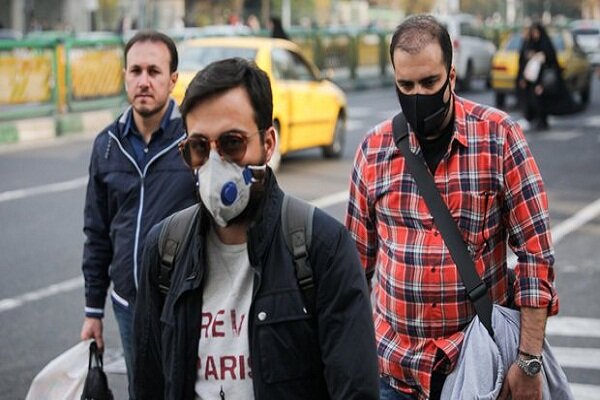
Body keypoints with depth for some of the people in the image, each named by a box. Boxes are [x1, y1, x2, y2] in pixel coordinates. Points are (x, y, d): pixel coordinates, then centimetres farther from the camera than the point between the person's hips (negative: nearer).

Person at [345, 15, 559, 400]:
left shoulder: (499, 136, -7)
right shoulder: (375, 148, 0)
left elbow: (536, 250, -8)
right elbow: (358, 257, 9)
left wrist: (529, 361, -12)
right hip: (395, 364, 2)